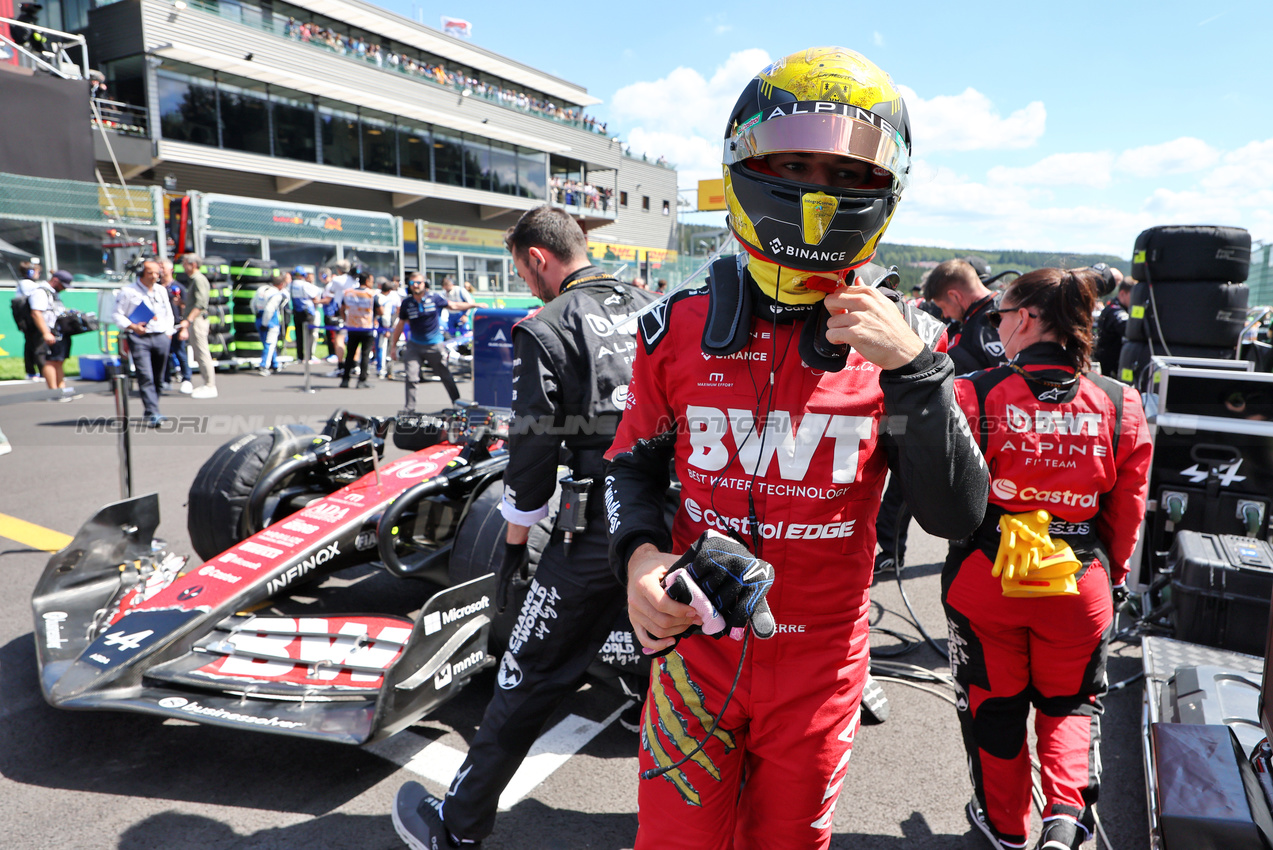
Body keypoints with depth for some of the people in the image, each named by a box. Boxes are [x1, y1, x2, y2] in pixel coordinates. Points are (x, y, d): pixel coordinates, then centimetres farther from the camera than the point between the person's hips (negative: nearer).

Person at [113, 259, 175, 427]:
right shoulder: (128, 291, 1)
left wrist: (168, 332, 12)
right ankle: (153, 413, -18)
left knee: (157, 377, 9)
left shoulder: (161, 291, 17)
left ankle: (151, 412, 20)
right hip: (138, 338, -5)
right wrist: (132, 327, -14)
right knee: (146, 377, -13)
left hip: (160, 337, 5)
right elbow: (116, 315, 1)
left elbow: (169, 314, 24)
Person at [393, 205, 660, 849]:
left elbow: (532, 450, -8)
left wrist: (516, 538, 4)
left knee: (528, 679, 6)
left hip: (595, 532, -5)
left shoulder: (546, 328, -6)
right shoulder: (652, 309, 9)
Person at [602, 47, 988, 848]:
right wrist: (639, 552, -16)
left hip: (821, 661, 1)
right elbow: (634, 464, 4)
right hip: (699, 642, 0)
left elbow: (957, 516, -12)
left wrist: (911, 370, -24)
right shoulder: (681, 328, -7)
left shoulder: (901, 337, -9)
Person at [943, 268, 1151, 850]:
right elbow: (1127, 509, 2)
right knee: (1071, 700, 25)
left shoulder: (973, 395, -17)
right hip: (1080, 582, 2)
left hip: (985, 577, -2)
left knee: (993, 701, 19)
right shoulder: (1120, 406, -7)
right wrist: (1112, 574, 17)